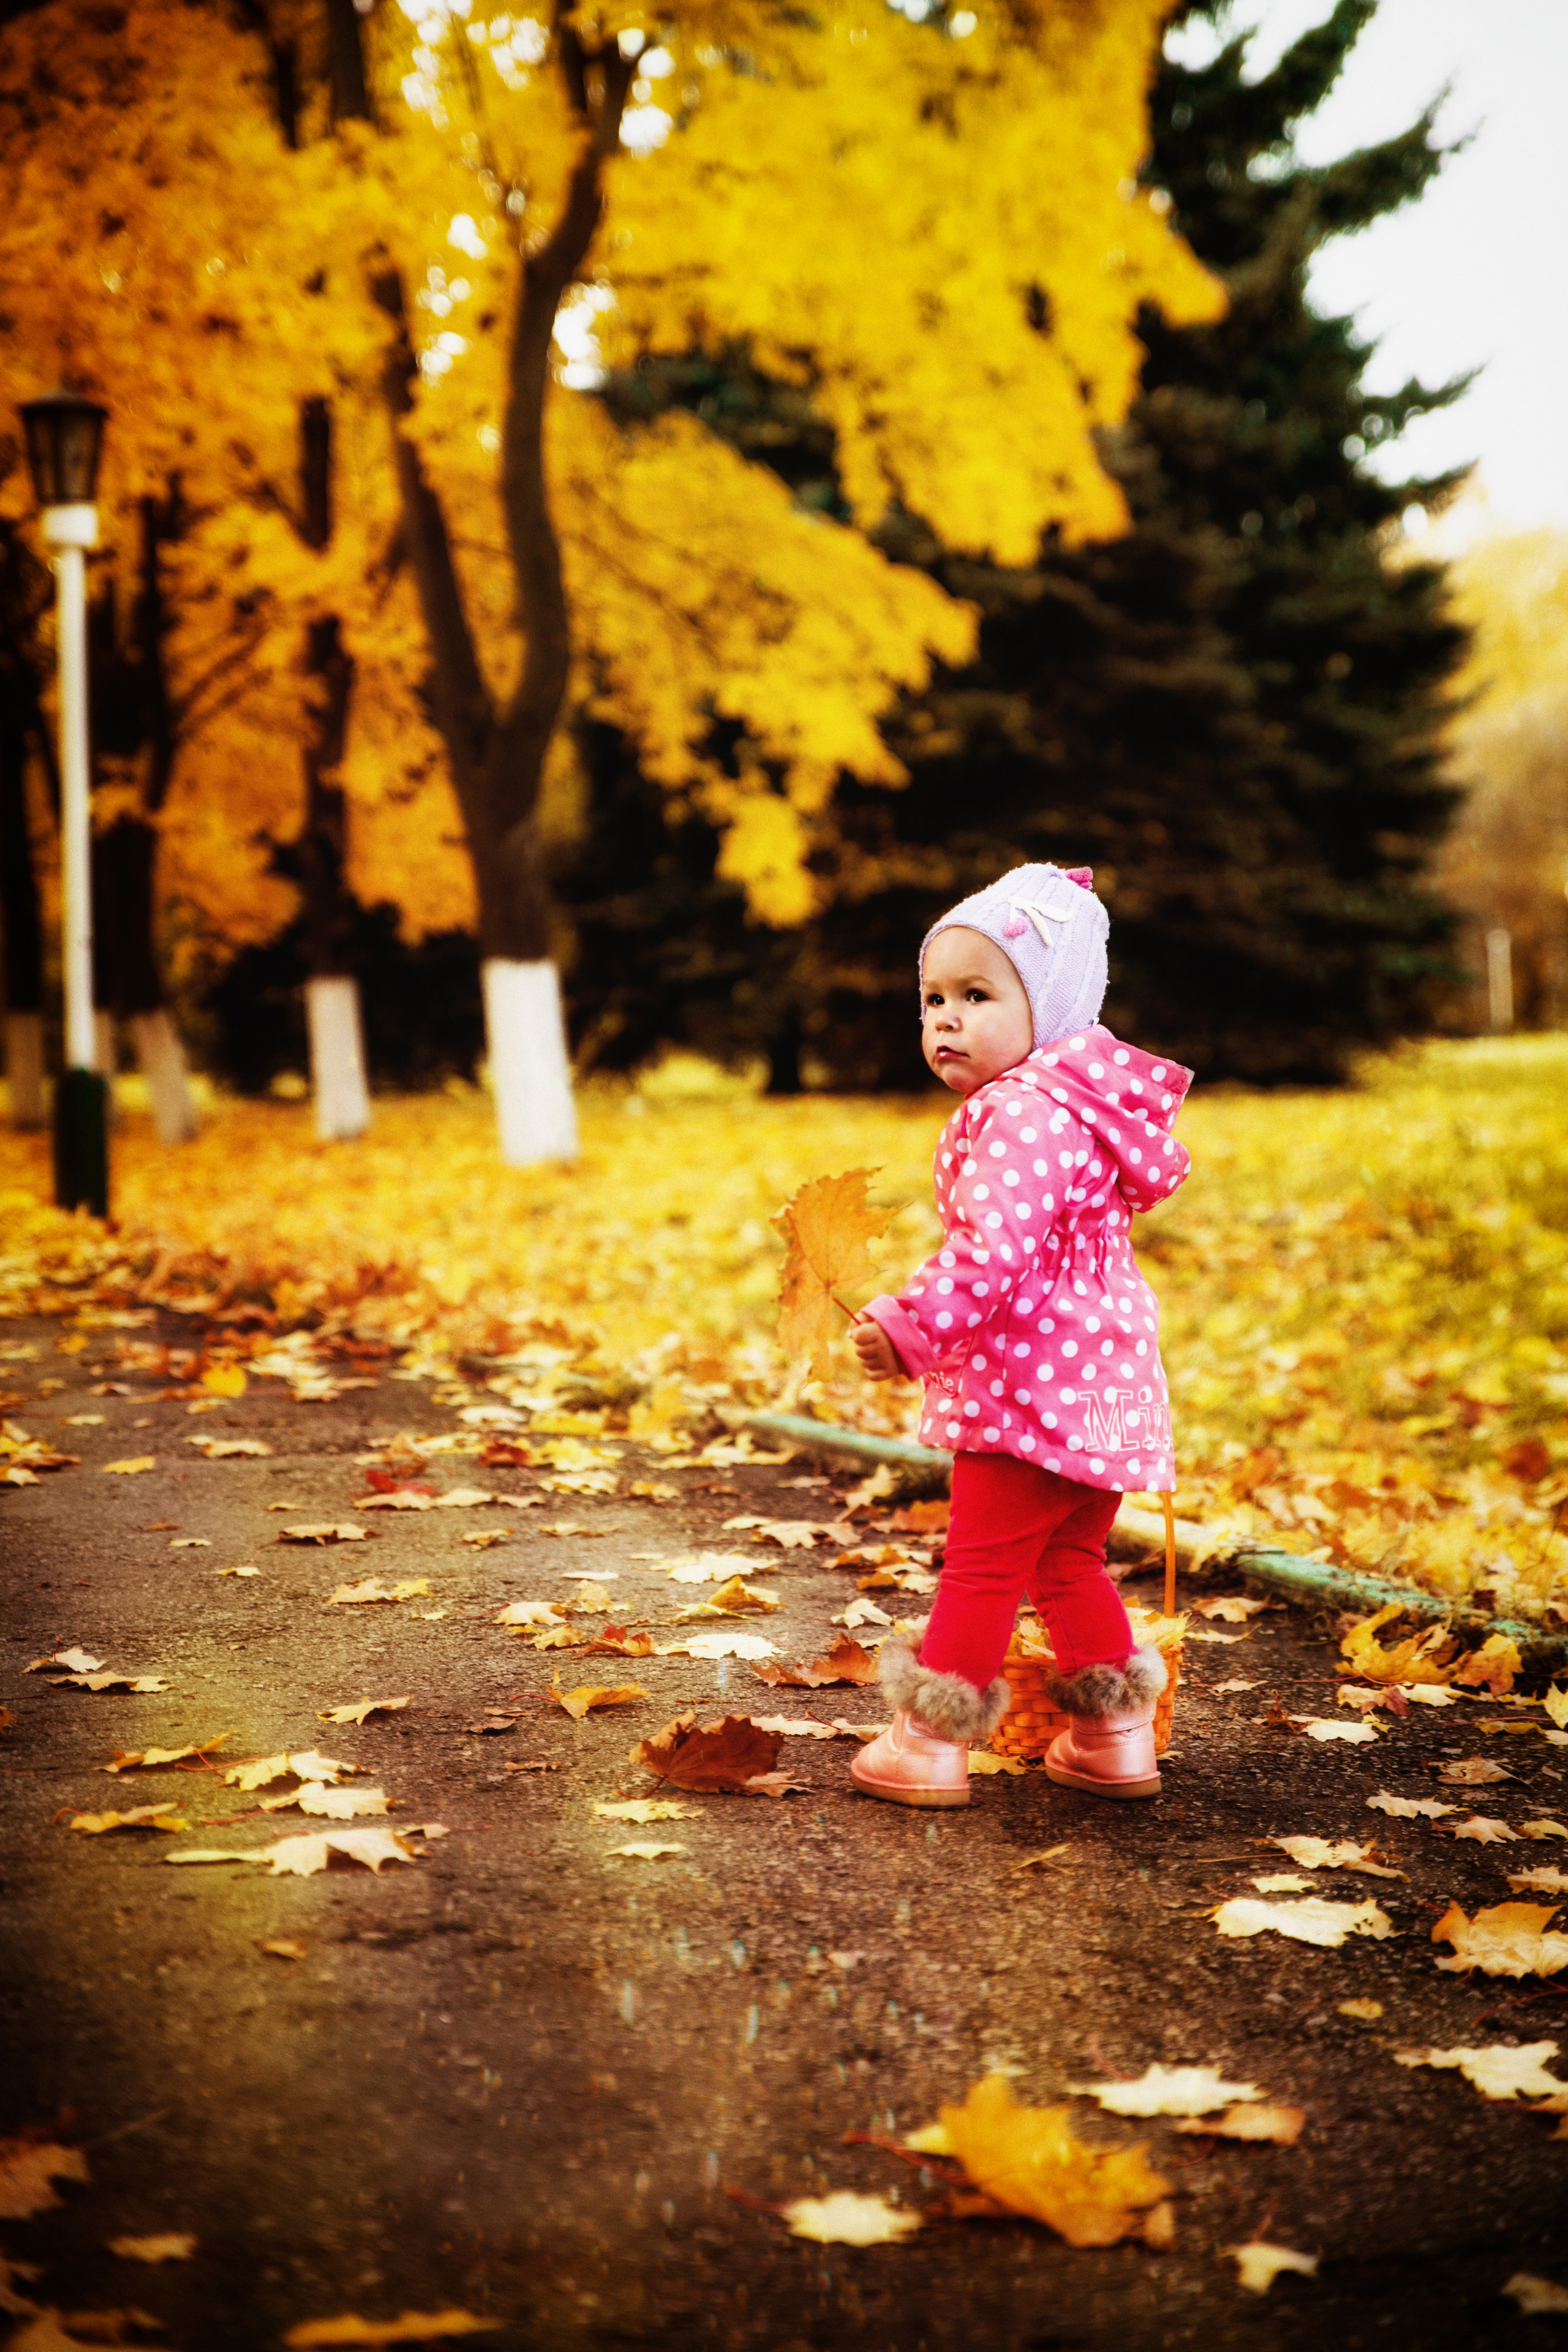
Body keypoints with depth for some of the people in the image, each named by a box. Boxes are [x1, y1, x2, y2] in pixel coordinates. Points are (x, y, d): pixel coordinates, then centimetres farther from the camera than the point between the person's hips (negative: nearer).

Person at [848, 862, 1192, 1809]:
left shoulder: (1020, 1116, -19)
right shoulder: (1075, 1107, 14)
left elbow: (991, 1253, -29)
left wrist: (911, 1328, -21)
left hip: (1032, 1388, -10)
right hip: (1104, 1379, 10)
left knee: (983, 1562, 0)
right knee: (1068, 1561, 20)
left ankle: (930, 1740, 9)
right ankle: (1114, 1734, 26)